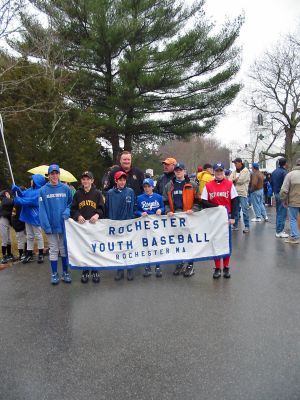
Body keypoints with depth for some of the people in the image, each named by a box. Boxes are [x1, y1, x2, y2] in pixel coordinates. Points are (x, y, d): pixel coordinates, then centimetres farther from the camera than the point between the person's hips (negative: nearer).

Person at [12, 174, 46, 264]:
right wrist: (17, 189, -10)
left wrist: (19, 200, -19)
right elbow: (23, 194, 8)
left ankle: (41, 254, 15)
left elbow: (30, 201, -26)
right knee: (29, 236, 13)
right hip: (28, 216, 9)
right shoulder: (30, 189, 9)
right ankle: (29, 254, 22)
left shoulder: (39, 192, -19)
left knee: (38, 235, 4)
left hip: (35, 217, -9)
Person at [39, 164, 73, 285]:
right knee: (53, 250, 9)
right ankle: (54, 274, 21)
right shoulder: (43, 190, -5)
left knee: (64, 249, 11)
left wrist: (67, 212, -15)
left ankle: (65, 272, 23)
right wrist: (46, 225, -15)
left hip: (64, 223, 1)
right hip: (51, 225, -1)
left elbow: (71, 203, 5)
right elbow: (42, 209, -8)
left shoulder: (66, 188, -2)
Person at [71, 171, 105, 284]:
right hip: (81, 225, 1)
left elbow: (101, 208, 3)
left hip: (95, 224, -1)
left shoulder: (97, 193, 4)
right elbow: (73, 209, 8)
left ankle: (95, 272, 18)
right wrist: (78, 216, -11)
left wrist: (97, 215, -16)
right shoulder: (77, 194, 7)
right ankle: (85, 272, 17)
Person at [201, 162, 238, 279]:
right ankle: (217, 268, 14)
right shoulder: (208, 186, 1)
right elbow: (204, 202, -1)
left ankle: (226, 267, 17)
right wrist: (216, 206, -14)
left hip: (226, 217, 0)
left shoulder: (229, 184, 1)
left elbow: (234, 201, 0)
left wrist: (232, 217, -7)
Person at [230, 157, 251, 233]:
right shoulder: (234, 171, 15)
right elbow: (230, 180, 5)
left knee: (245, 210, -5)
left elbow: (241, 180, -15)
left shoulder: (245, 170, -4)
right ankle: (235, 225, 20)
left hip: (242, 193, -6)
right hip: (235, 193, 6)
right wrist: (236, 179, -13)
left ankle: (247, 226, 0)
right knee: (235, 210, 11)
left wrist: (234, 179, 0)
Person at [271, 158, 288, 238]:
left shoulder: (274, 172, 11)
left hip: (276, 194, 9)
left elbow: (271, 183, 17)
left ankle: (278, 230, 20)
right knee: (282, 213, -4)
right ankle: (280, 232, -2)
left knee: (278, 213, 15)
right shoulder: (284, 172, -16)